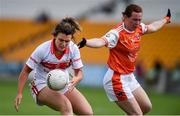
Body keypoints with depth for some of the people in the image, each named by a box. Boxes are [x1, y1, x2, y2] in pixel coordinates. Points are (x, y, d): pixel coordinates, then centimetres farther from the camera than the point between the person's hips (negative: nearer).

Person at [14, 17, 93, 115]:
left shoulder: (73, 49, -13)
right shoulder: (43, 49, -22)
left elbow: (79, 73, -7)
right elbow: (26, 71, -12)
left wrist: (75, 80, -32)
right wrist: (19, 93, -16)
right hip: (42, 85, -5)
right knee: (66, 107, -33)